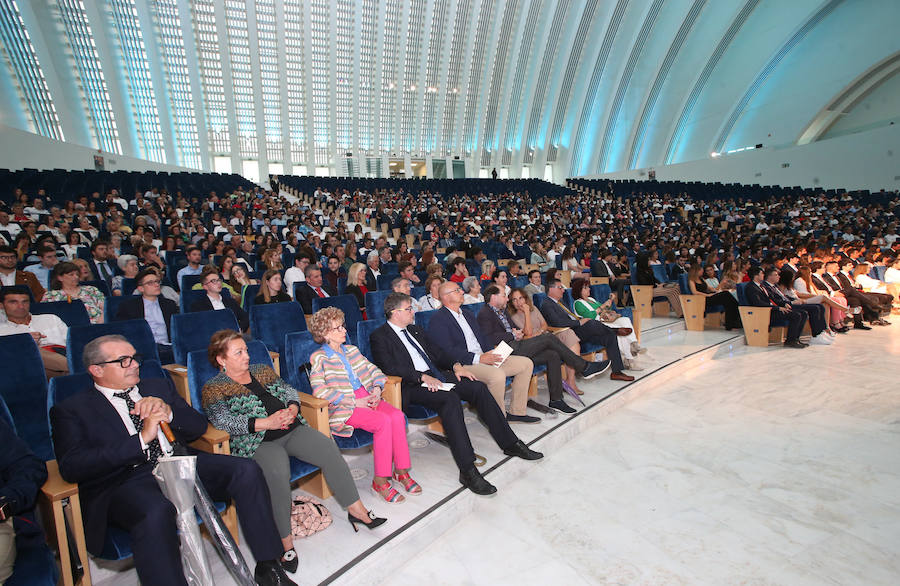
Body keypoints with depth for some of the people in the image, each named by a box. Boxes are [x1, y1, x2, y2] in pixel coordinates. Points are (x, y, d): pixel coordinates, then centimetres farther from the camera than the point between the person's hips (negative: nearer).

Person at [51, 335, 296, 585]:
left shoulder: (159, 387, 22)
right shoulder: (70, 410, 8)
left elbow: (199, 426, 17)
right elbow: (71, 467, -8)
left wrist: (168, 412, -4)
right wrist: (141, 439, -17)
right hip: (125, 482, -4)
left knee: (247, 470, -19)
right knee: (156, 511, -39)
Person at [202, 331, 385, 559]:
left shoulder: (262, 370, 20)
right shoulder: (213, 388, 3)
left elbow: (288, 390, 17)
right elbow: (222, 420, -12)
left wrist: (292, 409, -6)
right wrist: (266, 423, -20)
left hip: (293, 429, 5)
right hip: (258, 442, -5)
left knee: (329, 449, -16)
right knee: (278, 471, -34)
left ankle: (356, 509, -6)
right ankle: (284, 540, -21)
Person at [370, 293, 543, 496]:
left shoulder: (415, 330, 22)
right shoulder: (379, 337, -2)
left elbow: (437, 352, 22)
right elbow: (389, 367, -15)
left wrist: (455, 365, 3)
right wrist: (422, 377, -22)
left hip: (435, 375, 7)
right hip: (410, 386, -7)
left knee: (478, 387, -12)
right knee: (450, 399, -33)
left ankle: (510, 443, -1)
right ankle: (467, 470, -32)